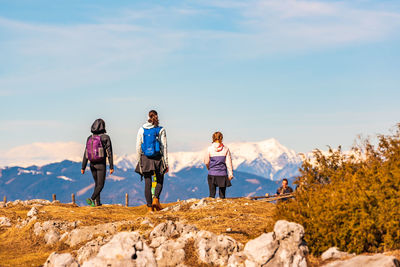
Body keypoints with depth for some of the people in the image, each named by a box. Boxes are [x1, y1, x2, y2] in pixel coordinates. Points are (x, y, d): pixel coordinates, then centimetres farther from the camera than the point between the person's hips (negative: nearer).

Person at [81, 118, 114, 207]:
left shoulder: (90, 138, 3)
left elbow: (86, 154, 2)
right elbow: (109, 153, -13)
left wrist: (83, 167, 5)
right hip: (101, 165, -5)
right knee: (100, 185, 0)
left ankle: (97, 202, 20)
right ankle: (91, 199, -21)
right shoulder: (105, 137, -11)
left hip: (92, 164, 5)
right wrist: (111, 167, -9)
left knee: (97, 183, 19)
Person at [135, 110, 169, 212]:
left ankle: (150, 207, 6)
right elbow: (164, 147, -5)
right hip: (157, 158, -2)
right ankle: (156, 199, -7)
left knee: (147, 183, 7)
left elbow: (138, 147, 3)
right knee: (159, 181, 15)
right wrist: (166, 163, -1)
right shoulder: (161, 130, -4)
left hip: (145, 159, 2)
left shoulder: (141, 130, 3)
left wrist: (139, 161, 11)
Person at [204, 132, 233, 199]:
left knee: (212, 194, 5)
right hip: (223, 174, 1)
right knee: (222, 195, 8)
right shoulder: (225, 149, -3)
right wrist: (230, 174, 4)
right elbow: (228, 162, -2)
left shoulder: (209, 149, -5)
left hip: (212, 174, -1)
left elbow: (206, 162, 3)